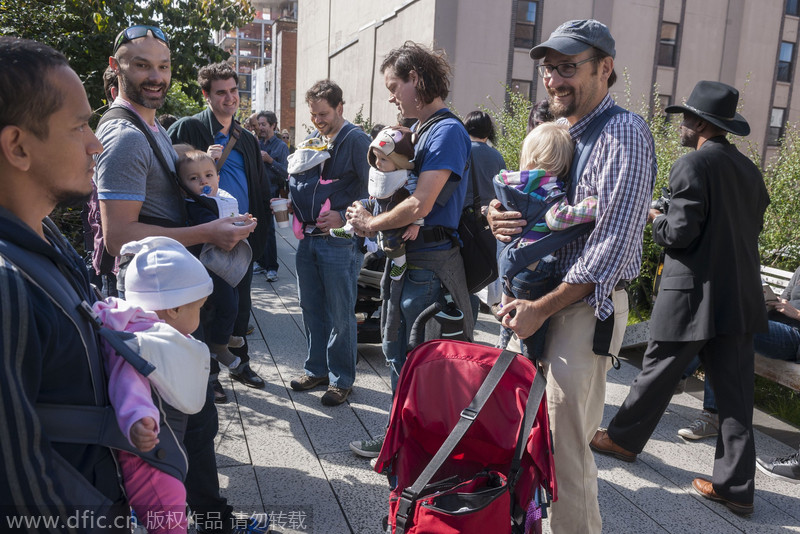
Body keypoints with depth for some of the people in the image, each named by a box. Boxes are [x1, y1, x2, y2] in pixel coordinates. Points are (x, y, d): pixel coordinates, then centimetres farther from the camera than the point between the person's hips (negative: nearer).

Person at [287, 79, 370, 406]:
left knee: (340, 314, 1)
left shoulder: (356, 140, -7)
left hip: (339, 241, -7)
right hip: (308, 238, 7)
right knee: (311, 307, 15)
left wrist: (344, 216, -18)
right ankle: (316, 369, 30)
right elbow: (296, 183, 26)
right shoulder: (310, 141, 15)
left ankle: (341, 378, 15)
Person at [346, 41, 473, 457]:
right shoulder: (419, 131, 15)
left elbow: (420, 205, -22)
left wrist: (371, 224, -8)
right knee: (397, 354, 18)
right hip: (403, 258, 10)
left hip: (429, 265, -10)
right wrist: (369, 217, 1)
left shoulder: (447, 131, -14)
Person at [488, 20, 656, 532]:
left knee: (564, 445, -1)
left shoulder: (624, 133, -12)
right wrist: (497, 212, -3)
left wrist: (541, 309, -18)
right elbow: (528, 202, 22)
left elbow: (612, 244, -19)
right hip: (540, 298, 8)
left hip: (585, 308, -8)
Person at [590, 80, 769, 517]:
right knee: (735, 391, 8)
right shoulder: (749, 170, 11)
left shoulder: (692, 165, -13)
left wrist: (656, 219, 2)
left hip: (694, 293, -7)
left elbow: (680, 233, -17)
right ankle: (735, 487, 15)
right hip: (741, 296, 7)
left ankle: (623, 438, 29)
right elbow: (752, 228, 17)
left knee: (658, 373, 10)